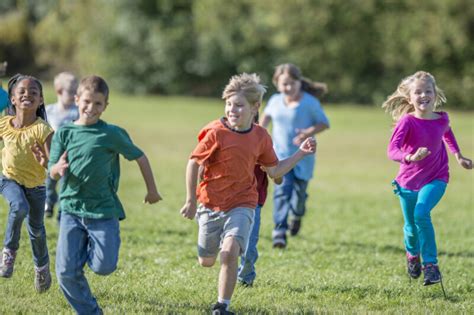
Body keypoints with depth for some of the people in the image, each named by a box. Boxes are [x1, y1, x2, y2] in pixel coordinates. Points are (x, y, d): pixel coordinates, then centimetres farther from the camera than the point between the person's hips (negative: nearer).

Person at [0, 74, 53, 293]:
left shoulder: (42, 130, -22)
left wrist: (46, 162, -48)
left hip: (35, 184, -1)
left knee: (36, 229, 12)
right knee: (19, 207, -31)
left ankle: (42, 266, 42)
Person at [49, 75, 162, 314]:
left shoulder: (111, 134, -5)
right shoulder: (65, 133, 2)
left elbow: (140, 157, 7)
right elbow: (52, 173, 1)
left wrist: (152, 190, 15)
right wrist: (59, 168, -23)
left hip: (103, 211, -2)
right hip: (71, 208, 2)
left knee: (104, 266, -9)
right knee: (66, 272, -6)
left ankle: (88, 250, 26)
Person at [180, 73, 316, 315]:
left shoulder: (261, 137, -3)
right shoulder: (216, 133, -15)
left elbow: (274, 171, 8)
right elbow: (193, 163, -7)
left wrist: (300, 154, 1)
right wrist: (191, 200, -6)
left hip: (242, 204, 0)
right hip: (210, 203, 0)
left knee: (230, 252, -24)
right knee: (206, 262, 13)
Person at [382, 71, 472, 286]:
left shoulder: (442, 119, -8)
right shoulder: (407, 122, -20)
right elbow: (392, 150, -33)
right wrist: (410, 158, -51)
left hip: (435, 179, 0)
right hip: (408, 181, 0)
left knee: (421, 214, -26)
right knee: (411, 226, 12)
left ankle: (431, 265, -16)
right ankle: (412, 254, 48)